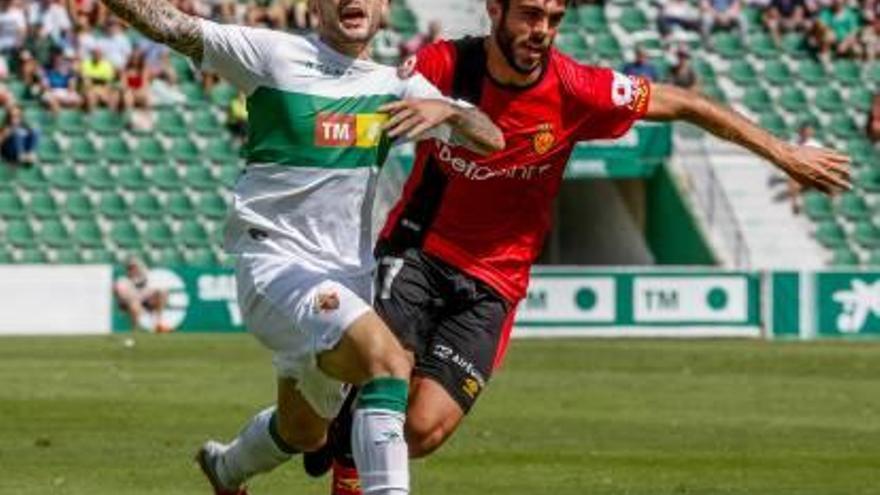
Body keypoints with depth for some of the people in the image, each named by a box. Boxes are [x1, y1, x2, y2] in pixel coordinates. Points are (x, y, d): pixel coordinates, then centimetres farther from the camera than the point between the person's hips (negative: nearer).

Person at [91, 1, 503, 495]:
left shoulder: (396, 88, 8)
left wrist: (444, 110, -23)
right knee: (387, 357, -31)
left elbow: (490, 138, -2)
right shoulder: (276, 55, -3)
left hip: (350, 277, 7)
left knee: (305, 432, 22)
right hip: (275, 262, -7)